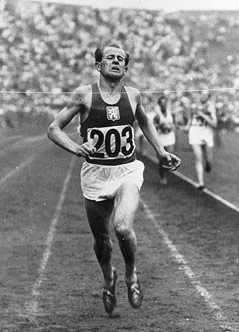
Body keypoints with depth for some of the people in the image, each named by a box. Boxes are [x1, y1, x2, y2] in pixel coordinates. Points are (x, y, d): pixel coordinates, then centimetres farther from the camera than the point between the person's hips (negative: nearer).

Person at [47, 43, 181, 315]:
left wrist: (161, 152, 19)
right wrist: (74, 147, -20)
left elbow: (144, 122, 25)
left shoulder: (133, 95, 3)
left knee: (122, 227, -23)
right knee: (101, 239, 10)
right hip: (95, 173, 0)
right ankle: (108, 277, 42)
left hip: (127, 172, 0)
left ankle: (131, 274, 6)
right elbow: (54, 129, -2)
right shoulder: (84, 95, -4)